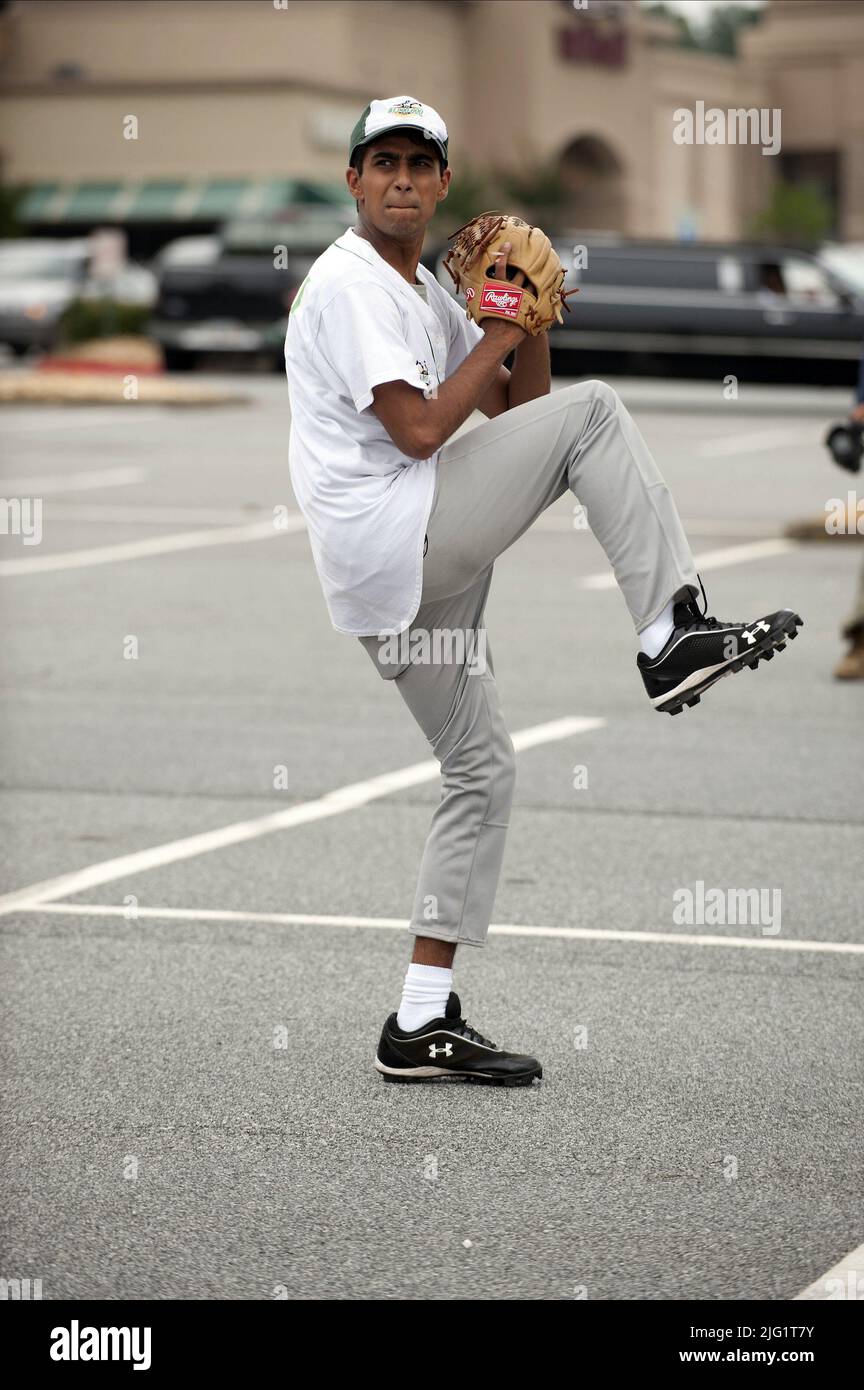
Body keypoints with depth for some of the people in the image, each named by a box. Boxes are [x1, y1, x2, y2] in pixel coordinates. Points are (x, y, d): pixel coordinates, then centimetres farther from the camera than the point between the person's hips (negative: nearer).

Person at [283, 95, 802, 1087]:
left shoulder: (424, 295, 23)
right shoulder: (349, 283, -8)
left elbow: (512, 409, 22)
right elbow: (418, 431, -18)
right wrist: (500, 331, -8)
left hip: (402, 576, 10)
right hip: (391, 539, -10)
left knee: (480, 771, 11)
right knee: (592, 410, -12)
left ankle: (421, 1025, 11)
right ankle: (672, 639, -17)